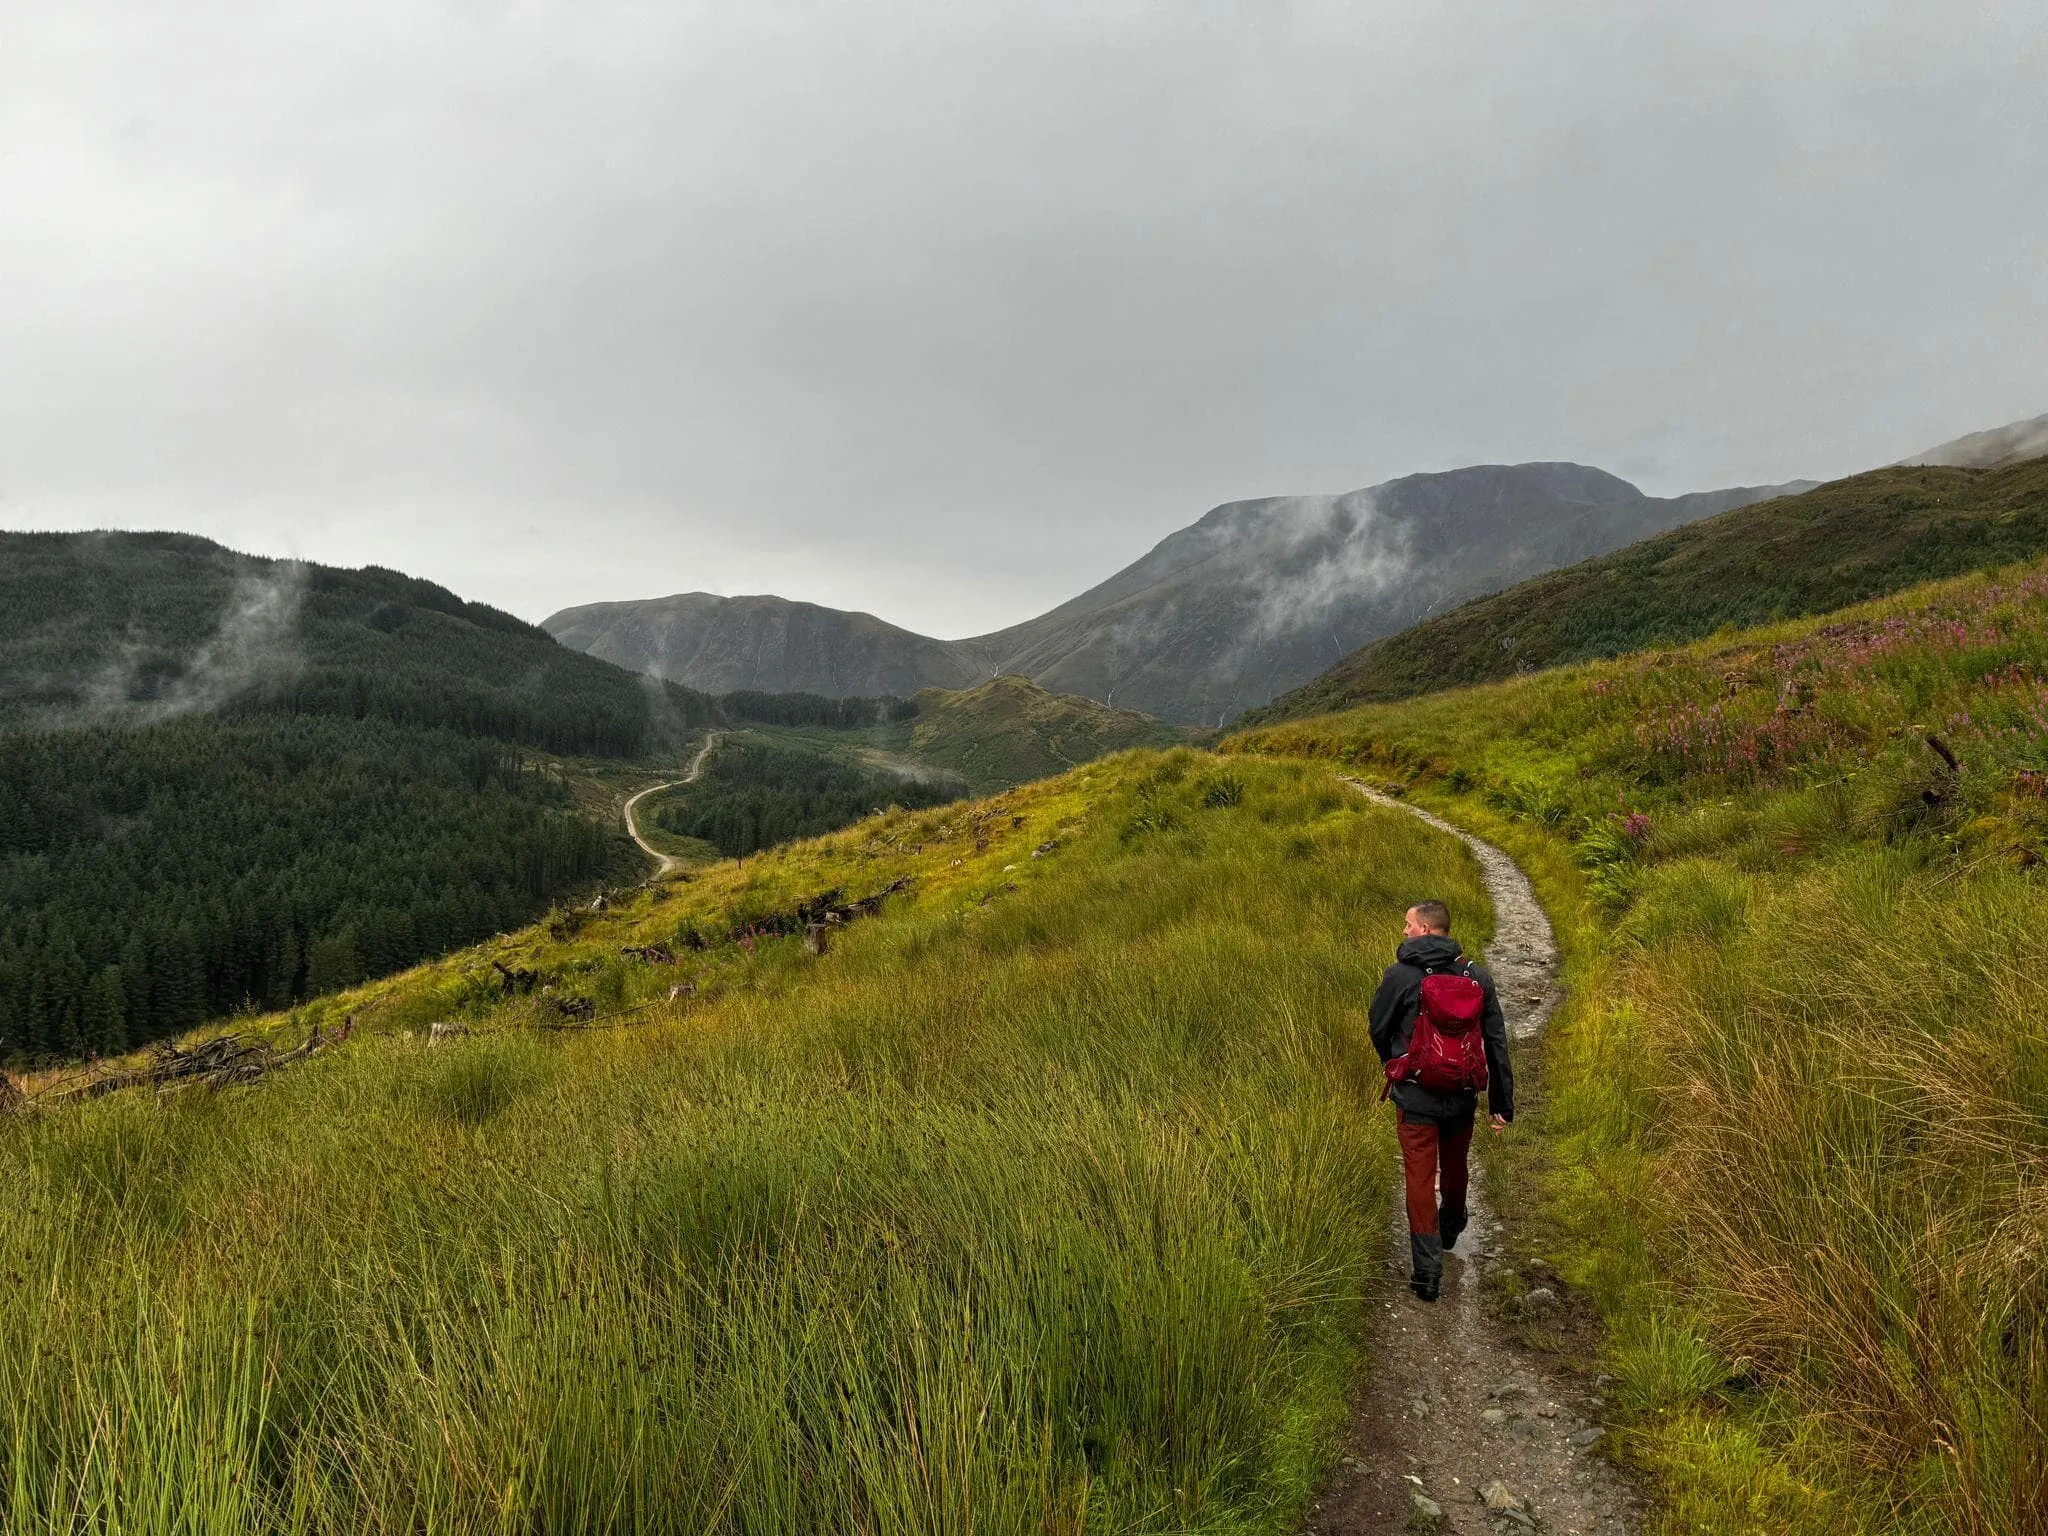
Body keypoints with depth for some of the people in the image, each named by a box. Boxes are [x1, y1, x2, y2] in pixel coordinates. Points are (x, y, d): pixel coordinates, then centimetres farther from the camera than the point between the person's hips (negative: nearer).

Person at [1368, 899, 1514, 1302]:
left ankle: (1427, 1271, 2)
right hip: (1463, 1098, 4)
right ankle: (1450, 1231, 51)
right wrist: (1502, 1103, 6)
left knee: (1420, 1179, 5)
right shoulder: (1477, 976, -3)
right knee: (1455, 1168, 25)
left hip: (1415, 1098, -4)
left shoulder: (1399, 975, -13)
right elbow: (1497, 1044, -1)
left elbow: (1378, 1030, 0)